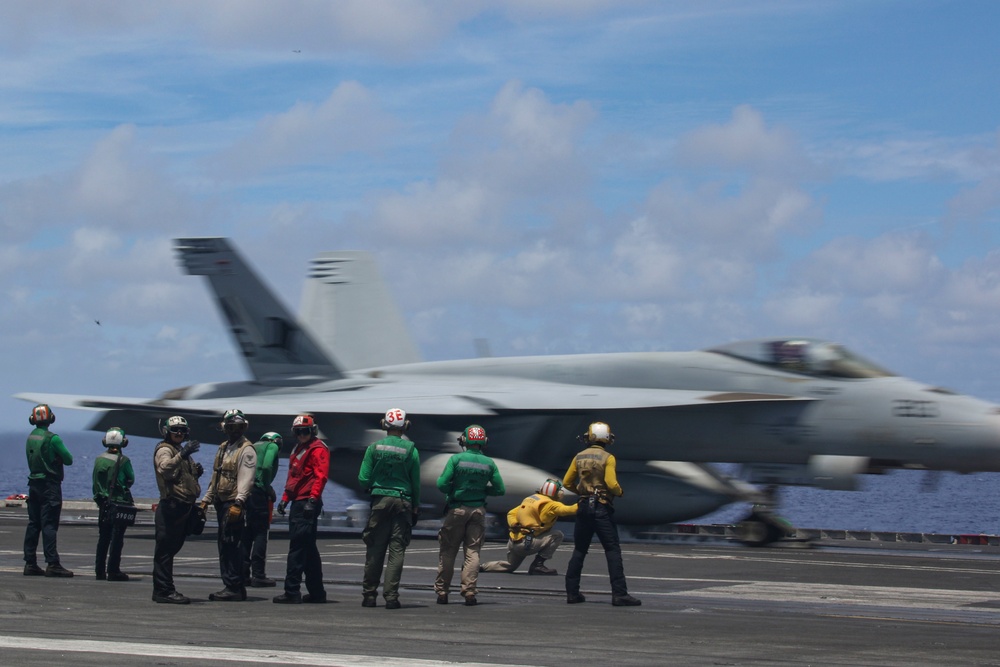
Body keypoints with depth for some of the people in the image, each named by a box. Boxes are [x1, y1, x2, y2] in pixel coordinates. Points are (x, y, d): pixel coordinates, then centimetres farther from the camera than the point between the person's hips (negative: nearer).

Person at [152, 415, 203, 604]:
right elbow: (164, 468, -27)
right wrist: (182, 455, -40)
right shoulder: (164, 450, -6)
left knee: (172, 548, 13)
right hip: (171, 506, -10)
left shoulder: (182, 451, 23)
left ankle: (164, 590, 19)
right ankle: (164, 590, -11)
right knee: (165, 549, -9)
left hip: (184, 507, 10)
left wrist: (197, 471, 11)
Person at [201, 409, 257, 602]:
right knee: (225, 546, 9)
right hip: (221, 502, 9)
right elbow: (215, 477, 26)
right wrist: (206, 499, 21)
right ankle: (238, 587, 14)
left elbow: (246, 479, -18)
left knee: (230, 545, -13)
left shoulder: (246, 451, -8)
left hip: (234, 503, -9)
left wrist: (238, 503, -28)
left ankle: (233, 588, -13)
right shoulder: (223, 448, 20)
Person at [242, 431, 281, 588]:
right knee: (260, 533, -4)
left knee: (246, 533, 14)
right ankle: (258, 575, -7)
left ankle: (243, 573, 15)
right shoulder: (273, 446, 4)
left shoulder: (253, 447, 26)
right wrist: (268, 488, -3)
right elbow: (266, 467, -13)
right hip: (257, 491, -7)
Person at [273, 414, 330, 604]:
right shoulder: (297, 449, 22)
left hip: (307, 504, -10)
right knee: (308, 548, 13)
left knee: (297, 547, -13)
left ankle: (292, 592, -14)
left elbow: (320, 476, -18)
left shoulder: (317, 449, -8)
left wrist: (312, 499, -26)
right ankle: (316, 592, 19)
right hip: (297, 503, 10)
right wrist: (285, 498, 21)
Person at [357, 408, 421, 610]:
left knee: (375, 549, 7)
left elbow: (363, 479, -2)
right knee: (397, 550, 1)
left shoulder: (374, 448, -1)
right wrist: (416, 507, 12)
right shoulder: (411, 449, -2)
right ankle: (391, 596, -3)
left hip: (380, 501, 0)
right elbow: (416, 481, 2)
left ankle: (369, 595, 9)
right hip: (403, 502, 0)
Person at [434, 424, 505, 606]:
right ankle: (469, 591, -4)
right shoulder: (489, 463, -1)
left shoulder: (456, 459, -9)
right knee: (473, 551, 5)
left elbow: (442, 485, -12)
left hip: (457, 509, -2)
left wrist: (454, 488, 8)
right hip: (478, 510, 2)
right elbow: (500, 490, 3)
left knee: (448, 552, 7)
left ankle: (442, 592, 8)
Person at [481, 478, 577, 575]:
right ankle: (538, 564, -7)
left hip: (513, 542, 9)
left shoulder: (530, 498, 15)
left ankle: (482, 567, 20)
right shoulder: (549, 504, -10)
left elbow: (511, 513, 12)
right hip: (525, 543, -9)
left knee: (510, 566, 32)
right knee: (557, 535, -8)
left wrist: (513, 525, -4)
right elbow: (567, 510, -22)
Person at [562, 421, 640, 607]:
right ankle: (619, 594, -13)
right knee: (613, 551, -6)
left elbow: (567, 483, 9)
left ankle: (572, 592, 13)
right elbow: (611, 484, -18)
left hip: (584, 507, 5)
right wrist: (620, 492, 2)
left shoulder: (579, 457, 6)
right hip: (602, 508, -5)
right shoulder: (607, 458, -8)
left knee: (579, 550, 14)